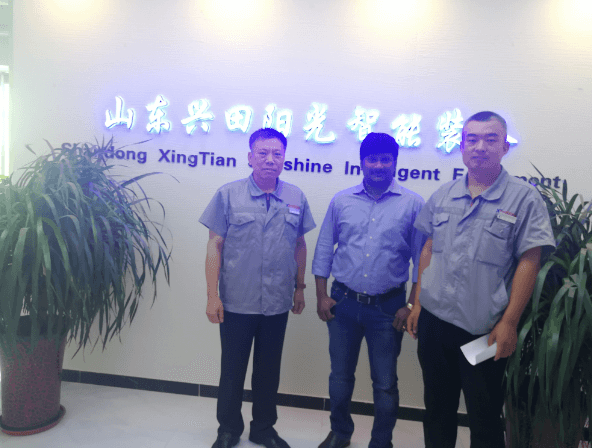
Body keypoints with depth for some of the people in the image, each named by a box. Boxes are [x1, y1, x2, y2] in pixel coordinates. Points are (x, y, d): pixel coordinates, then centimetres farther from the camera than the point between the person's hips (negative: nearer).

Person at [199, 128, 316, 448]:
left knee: (268, 371, 17)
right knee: (232, 370, 13)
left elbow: (300, 245, 9)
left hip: (277, 304, 2)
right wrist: (212, 295, -8)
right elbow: (215, 245, -6)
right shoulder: (228, 195, -7)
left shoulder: (296, 198, 1)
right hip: (237, 302, -2)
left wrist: (299, 288, 10)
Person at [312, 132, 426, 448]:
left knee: (385, 384, 9)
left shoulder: (412, 204, -4)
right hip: (343, 302, 2)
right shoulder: (341, 201, 1)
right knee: (340, 376, 17)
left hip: (388, 306, -2)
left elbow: (421, 259, -1)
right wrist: (321, 296, 1)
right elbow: (323, 250, 5)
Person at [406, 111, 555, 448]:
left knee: (484, 418, 13)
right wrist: (418, 303, 8)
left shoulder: (524, 198, -7)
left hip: (484, 331, -4)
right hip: (433, 321, 4)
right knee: (437, 407, 19)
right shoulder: (443, 196, 6)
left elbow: (528, 262, -9)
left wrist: (509, 323, -12)